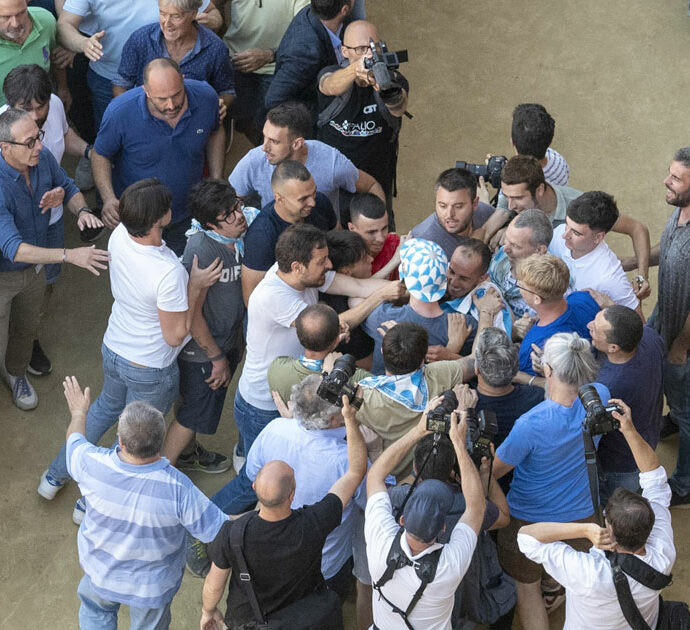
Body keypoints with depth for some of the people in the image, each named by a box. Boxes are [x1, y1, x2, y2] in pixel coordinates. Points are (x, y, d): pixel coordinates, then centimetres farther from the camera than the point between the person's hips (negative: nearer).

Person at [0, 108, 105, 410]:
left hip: (35, 267, 7)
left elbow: (69, 188, 2)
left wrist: (82, 210, -21)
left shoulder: (44, 158, -19)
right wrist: (69, 255, -50)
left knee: (26, 328, 30)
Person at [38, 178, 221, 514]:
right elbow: (175, 335, -26)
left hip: (113, 348, 7)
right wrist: (196, 286, -26)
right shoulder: (168, 273, -38)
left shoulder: (119, 236, -17)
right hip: (150, 370, -7)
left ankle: (55, 476, 48)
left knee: (106, 407, 34)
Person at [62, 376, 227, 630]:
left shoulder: (94, 465, -32)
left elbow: (75, 444, -5)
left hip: (102, 571, 1)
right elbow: (221, 530, -26)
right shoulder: (177, 489, -38)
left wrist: (78, 413, 16)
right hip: (153, 585, -1)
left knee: (96, 609, 35)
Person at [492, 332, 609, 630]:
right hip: (581, 514, 4)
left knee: (527, 590, 22)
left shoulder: (530, 425, -37)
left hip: (530, 520, -4)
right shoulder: (599, 397, -24)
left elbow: (492, 471, -19)